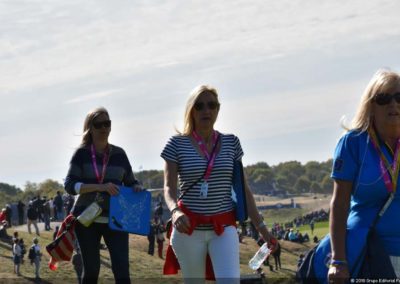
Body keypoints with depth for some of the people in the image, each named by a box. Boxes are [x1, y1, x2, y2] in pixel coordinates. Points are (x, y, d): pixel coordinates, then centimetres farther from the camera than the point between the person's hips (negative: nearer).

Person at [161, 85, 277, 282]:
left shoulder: (231, 143, 7)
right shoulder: (178, 144, 0)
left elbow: (242, 188, 10)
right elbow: (169, 187, -7)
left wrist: (260, 226, 7)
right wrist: (175, 211, -28)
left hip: (224, 228, 1)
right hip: (189, 228, -1)